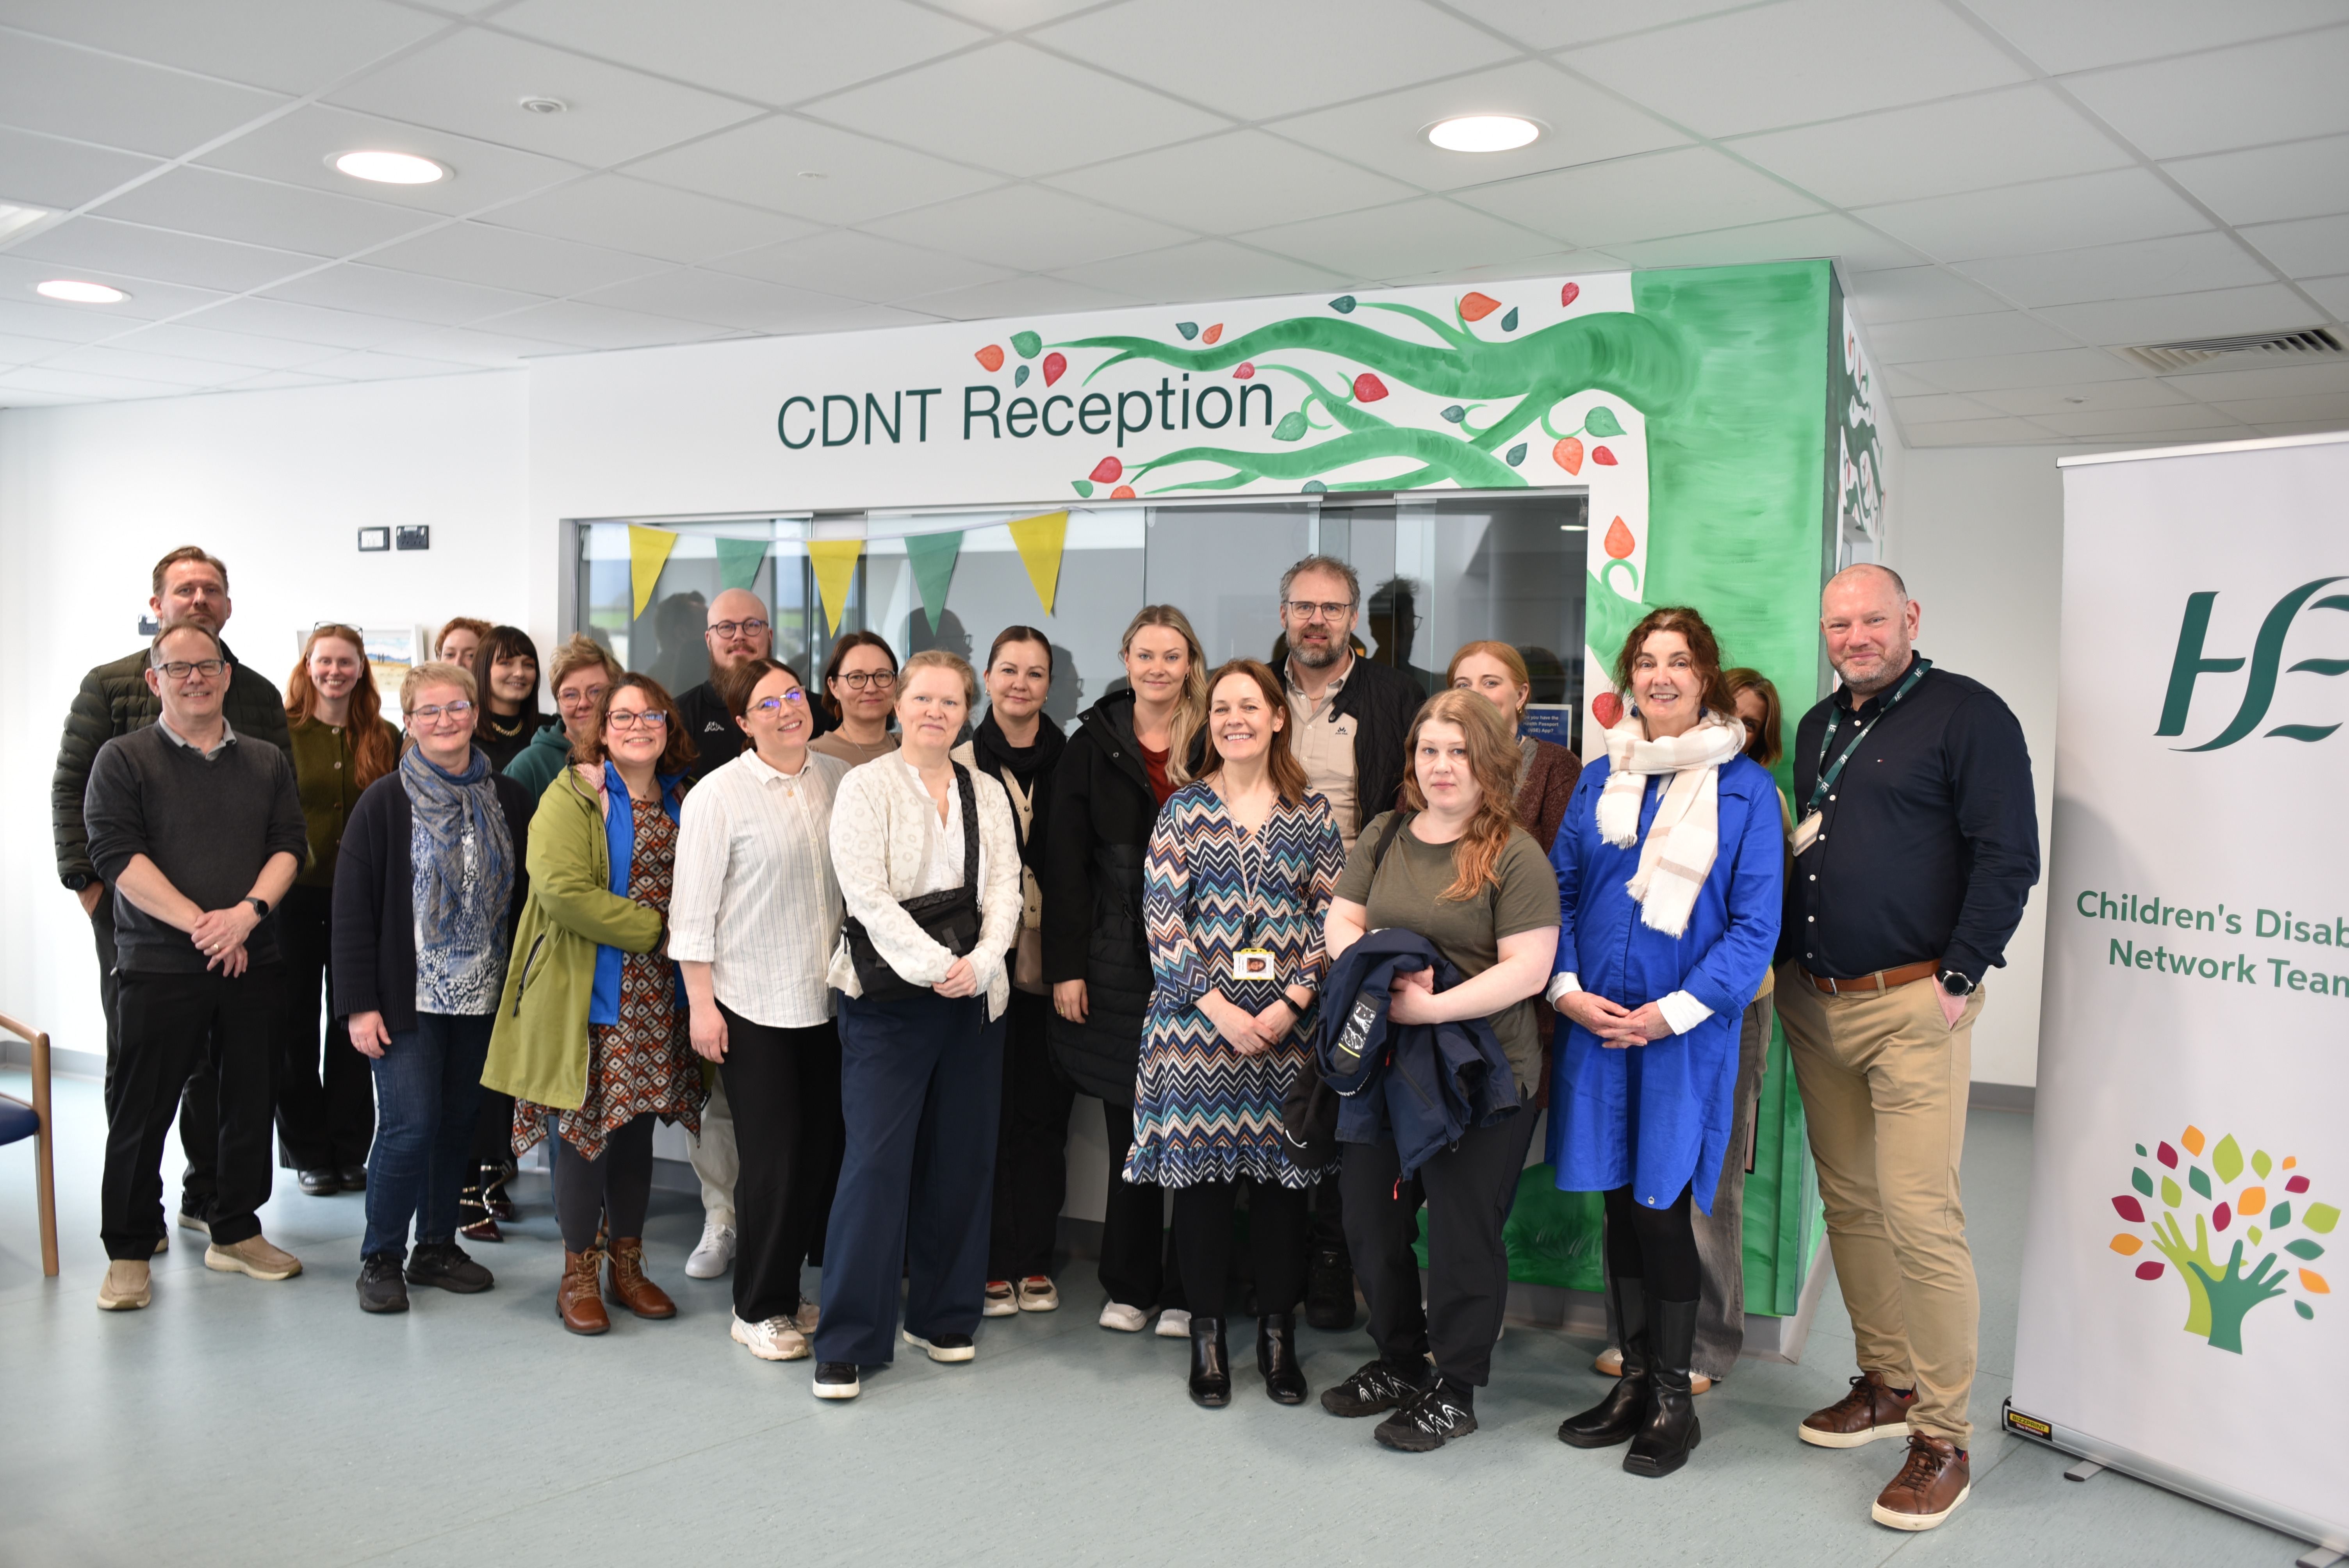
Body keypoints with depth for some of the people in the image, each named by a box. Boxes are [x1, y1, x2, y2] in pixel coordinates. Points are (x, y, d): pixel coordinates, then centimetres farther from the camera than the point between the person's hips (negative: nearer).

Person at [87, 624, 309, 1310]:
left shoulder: (267, 762, 11)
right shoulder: (124, 759, 0)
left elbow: (288, 844, 4)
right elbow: (117, 854, -9)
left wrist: (250, 909, -14)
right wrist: (200, 924, -17)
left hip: (253, 964, 4)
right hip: (157, 968, -3)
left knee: (249, 1104, 10)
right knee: (141, 1112, 3)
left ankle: (236, 1233, 24)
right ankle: (129, 1252, 16)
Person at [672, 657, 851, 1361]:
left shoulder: (838, 779, 6)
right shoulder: (719, 794, -7)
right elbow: (694, 907, -6)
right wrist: (701, 1003, -9)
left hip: (829, 998, 5)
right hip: (753, 1004, -4)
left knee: (823, 1147, 7)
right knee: (775, 1153, -2)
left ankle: (791, 1291, 24)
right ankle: (758, 1309, 15)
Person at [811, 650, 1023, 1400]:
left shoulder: (987, 794, 11)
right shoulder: (866, 786, -2)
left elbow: (1004, 889, 4)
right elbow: (867, 895, -11)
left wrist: (979, 963, -12)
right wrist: (936, 966, -16)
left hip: (974, 995, 4)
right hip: (886, 996, -4)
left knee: (961, 1157, 8)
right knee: (877, 1161, -6)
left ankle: (942, 1317, 23)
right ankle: (845, 1342, 4)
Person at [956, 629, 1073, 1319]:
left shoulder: (1070, 763, 6)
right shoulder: (961, 765, 1)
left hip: (1051, 961, 2)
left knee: (1044, 1110, 7)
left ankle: (1034, 1260, 19)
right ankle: (989, 1262, 13)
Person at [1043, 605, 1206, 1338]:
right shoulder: (1093, 745, 5)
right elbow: (1066, 863, 4)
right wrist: (1066, 967, -2)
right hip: (1118, 965, 1)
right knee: (1128, 1126, 7)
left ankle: (1186, 1289, 14)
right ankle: (1129, 1285, 21)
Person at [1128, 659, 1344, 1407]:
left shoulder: (1311, 813, 6)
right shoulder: (1184, 810, 3)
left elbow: (1331, 918, 4)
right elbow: (1162, 922, -3)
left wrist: (1292, 1002, -8)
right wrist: (1220, 1007, -11)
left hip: (1288, 1023, 1)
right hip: (1197, 1021, -1)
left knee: (1280, 1175, 5)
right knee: (1200, 1171, 4)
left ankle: (1277, 1335, 20)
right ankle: (1207, 1337, 18)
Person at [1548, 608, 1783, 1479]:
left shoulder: (1744, 786, -3)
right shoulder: (1601, 779, 10)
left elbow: (1755, 924, -6)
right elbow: (1562, 891, 11)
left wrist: (1672, 1012, -14)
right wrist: (1567, 989, -5)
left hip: (1685, 1033, -4)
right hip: (1595, 1022, 4)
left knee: (1661, 1205, -2)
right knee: (1619, 1203, 11)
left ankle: (1673, 1399, 16)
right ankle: (1634, 1382, 25)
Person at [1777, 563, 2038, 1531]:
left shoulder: (1967, 715, -4)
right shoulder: (1819, 727, 17)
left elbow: (2008, 855, -9)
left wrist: (1958, 978, -13)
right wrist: (1789, 967, 15)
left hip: (1911, 1005, -7)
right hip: (1813, 1004, 7)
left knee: (1918, 1214, -8)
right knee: (1848, 1204, 12)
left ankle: (1943, 1438, 3)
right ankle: (1887, 1383, 27)